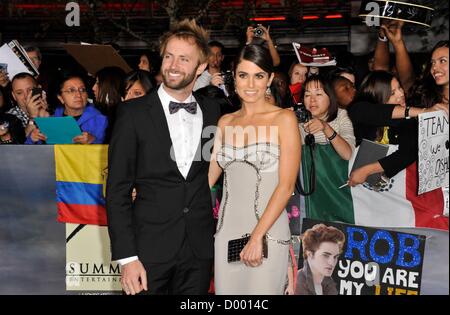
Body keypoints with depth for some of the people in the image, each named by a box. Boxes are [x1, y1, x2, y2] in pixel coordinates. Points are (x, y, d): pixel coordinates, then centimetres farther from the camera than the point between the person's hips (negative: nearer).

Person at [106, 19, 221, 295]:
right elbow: (117, 189, -6)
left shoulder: (212, 112, 6)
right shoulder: (133, 112, -5)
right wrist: (126, 257, -11)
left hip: (200, 250, 3)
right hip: (149, 249, -3)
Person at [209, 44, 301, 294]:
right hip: (226, 229, 5)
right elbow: (209, 175, 14)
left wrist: (257, 237, -16)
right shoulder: (226, 122, 11)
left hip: (267, 232, -4)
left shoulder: (284, 119, -4)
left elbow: (286, 186, -10)